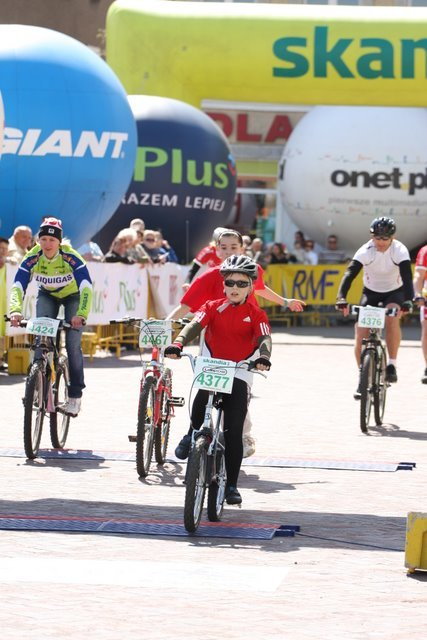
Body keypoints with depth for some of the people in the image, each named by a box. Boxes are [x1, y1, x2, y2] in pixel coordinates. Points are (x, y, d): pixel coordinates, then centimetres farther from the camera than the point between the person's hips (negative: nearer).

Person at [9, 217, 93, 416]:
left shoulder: (71, 258, -34)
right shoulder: (32, 258, -27)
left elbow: (86, 288, -41)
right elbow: (17, 287, -34)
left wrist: (81, 314, -57)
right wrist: (15, 310, -54)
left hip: (72, 296, -2)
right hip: (47, 295, 2)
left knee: (73, 344, -13)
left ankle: (75, 395, -2)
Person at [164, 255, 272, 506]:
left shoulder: (256, 314, 1)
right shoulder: (213, 307, 3)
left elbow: (264, 338, -14)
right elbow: (195, 325, -13)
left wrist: (264, 357, -38)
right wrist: (178, 344, -33)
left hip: (240, 374, 0)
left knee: (234, 431, -6)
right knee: (201, 403, -32)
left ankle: (231, 485, 2)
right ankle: (193, 434, 1)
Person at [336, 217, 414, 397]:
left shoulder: (399, 251, -23)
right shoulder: (365, 251, -22)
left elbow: (407, 276, -33)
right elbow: (350, 274, -31)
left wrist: (408, 301, -50)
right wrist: (341, 298, -47)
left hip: (394, 293, -2)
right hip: (371, 293, 2)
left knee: (392, 318, -34)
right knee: (360, 334, -12)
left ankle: (392, 365, -23)